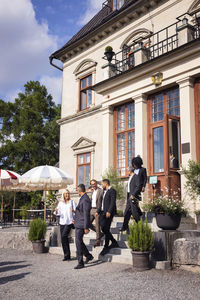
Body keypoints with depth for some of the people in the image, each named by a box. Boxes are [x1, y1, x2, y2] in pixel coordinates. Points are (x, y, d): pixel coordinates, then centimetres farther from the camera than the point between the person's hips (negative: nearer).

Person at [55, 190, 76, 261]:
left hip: (69, 222, -3)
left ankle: (67, 255, -8)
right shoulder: (60, 203, 14)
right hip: (62, 222, 3)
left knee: (64, 236, -17)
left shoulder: (72, 202, 9)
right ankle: (67, 255, 11)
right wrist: (56, 211, -13)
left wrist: (73, 210, -17)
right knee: (64, 239, 1)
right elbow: (58, 213, 8)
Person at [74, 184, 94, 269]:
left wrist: (86, 227, -21)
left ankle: (80, 263, 3)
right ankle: (88, 256, 32)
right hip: (78, 224, 10)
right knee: (79, 241, 19)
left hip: (81, 225, -10)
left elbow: (86, 214, -22)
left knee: (78, 243, -5)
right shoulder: (83, 198, 11)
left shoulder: (85, 199, -20)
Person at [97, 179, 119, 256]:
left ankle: (106, 247, 2)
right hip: (103, 212, 9)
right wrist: (98, 211, 19)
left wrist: (109, 212, -25)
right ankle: (114, 242, 17)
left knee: (106, 229, -8)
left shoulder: (112, 191, -6)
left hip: (108, 213, -9)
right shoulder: (104, 192, 22)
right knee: (103, 228, 5)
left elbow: (113, 202, -16)